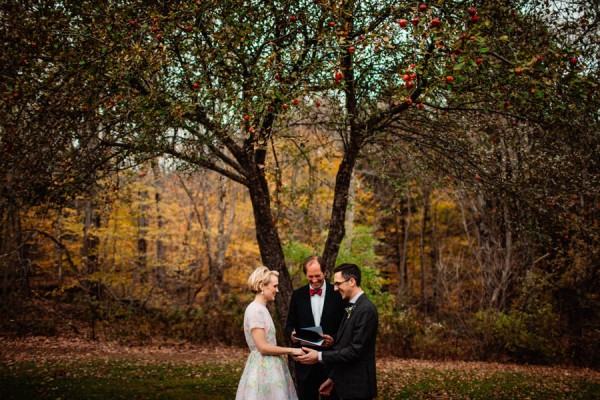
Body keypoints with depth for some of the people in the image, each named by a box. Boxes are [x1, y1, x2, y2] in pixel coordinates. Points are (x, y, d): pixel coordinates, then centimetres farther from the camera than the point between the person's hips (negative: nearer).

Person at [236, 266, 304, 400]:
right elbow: (263, 347, -19)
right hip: (262, 369, -9)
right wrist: (291, 350, -13)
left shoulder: (262, 309, 13)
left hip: (269, 367, 9)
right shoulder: (255, 310, -16)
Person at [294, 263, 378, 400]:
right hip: (347, 384, 9)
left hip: (357, 386, -9)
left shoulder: (366, 309, -18)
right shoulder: (352, 307, 12)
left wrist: (320, 356, -18)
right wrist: (333, 377, 16)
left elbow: (356, 350, -22)